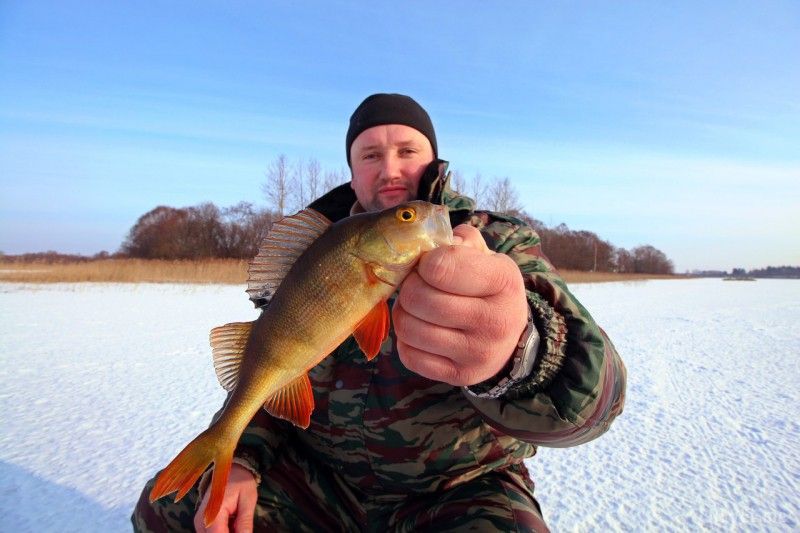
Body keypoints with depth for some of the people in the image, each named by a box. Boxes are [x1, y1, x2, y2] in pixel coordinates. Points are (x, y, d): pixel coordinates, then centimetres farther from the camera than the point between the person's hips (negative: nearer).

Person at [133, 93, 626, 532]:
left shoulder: (502, 243, -12)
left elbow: (586, 385, -30)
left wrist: (519, 352, -54)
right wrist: (239, 462, -7)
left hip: (459, 490, -3)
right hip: (318, 472, 4)